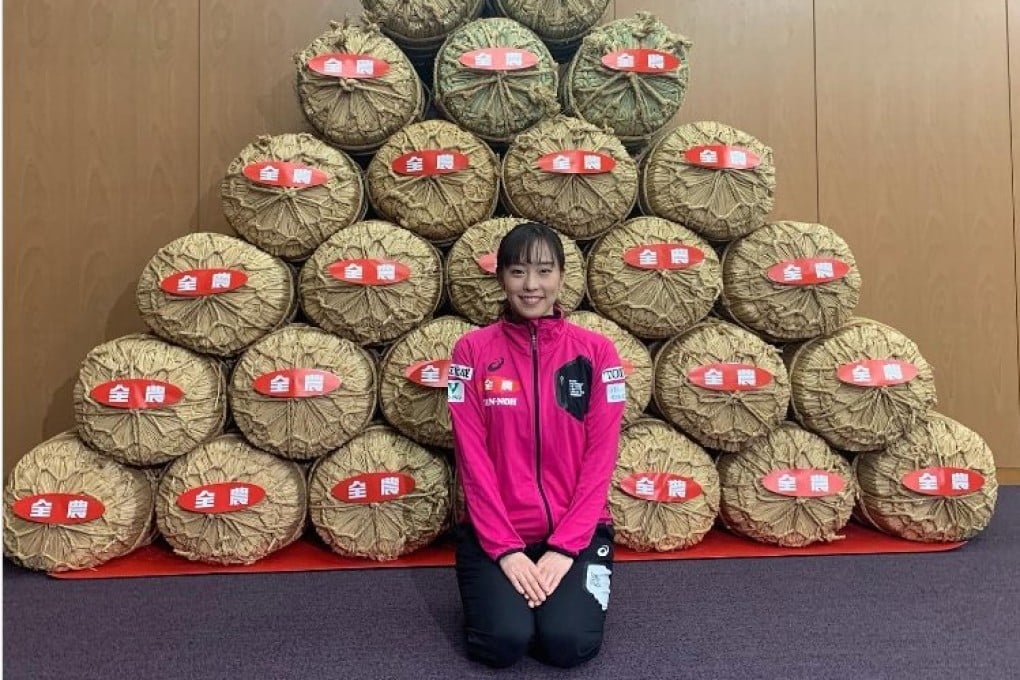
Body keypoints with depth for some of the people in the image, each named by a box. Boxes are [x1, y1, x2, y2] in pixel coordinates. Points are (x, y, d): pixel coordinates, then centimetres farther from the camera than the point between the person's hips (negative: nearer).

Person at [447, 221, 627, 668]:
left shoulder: (596, 351, -2)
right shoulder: (472, 351, -4)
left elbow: (600, 456, -5)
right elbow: (472, 457, -7)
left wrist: (565, 546, -12)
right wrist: (505, 548, -13)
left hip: (577, 530, 1)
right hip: (495, 531, 0)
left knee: (570, 643, -17)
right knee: (504, 641, -19)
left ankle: (558, 588, 16)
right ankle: (501, 590, 15)